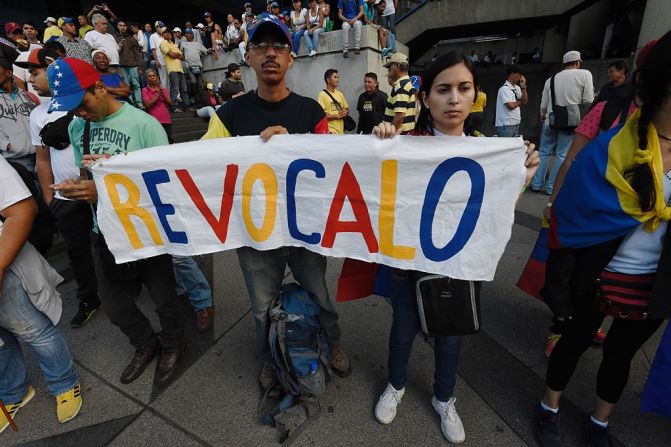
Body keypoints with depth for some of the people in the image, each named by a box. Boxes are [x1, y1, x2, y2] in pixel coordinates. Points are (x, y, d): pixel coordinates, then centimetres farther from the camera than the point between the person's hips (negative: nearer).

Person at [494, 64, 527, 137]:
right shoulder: (504, 89, -13)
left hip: (515, 125, 9)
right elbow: (511, 106, -20)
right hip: (506, 126, -8)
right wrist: (519, 102, 1)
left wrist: (523, 87, 2)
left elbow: (524, 101, 10)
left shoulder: (516, 88, 13)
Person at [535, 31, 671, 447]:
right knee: (576, 340, 16)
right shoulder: (614, 146, -18)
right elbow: (577, 215, -17)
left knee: (621, 353, 21)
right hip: (601, 274, -4)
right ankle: (551, 408, 41)